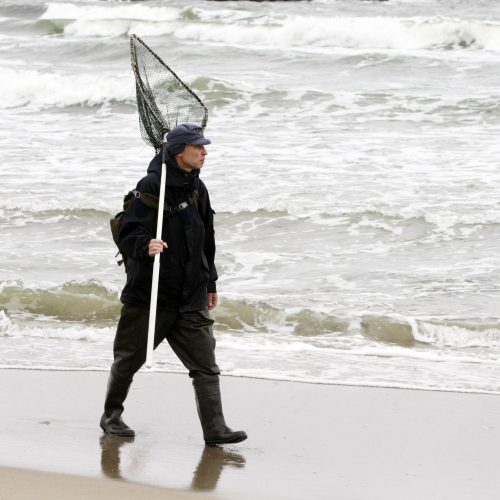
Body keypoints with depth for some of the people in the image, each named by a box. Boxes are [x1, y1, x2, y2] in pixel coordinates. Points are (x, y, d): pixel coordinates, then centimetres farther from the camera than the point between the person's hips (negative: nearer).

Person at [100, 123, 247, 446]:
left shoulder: (198, 189, 12)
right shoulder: (152, 187, -12)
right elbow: (130, 234, -17)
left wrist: (210, 283, 25)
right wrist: (146, 246, -38)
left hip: (191, 298, 6)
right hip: (150, 295, -6)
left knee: (205, 365, -4)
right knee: (129, 359, 10)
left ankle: (215, 430, -7)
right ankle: (112, 416, 29)